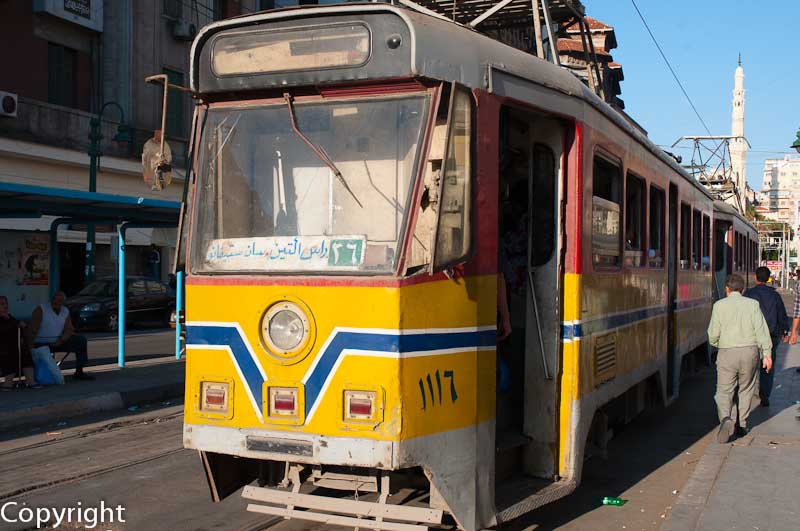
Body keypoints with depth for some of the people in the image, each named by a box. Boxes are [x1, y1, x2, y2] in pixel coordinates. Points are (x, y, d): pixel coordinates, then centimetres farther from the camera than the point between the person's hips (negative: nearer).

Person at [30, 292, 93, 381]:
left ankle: (79, 372, -2)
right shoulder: (41, 310, -8)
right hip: (42, 343, -5)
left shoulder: (65, 311, 9)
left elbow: (69, 330, 5)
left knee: (81, 340, -7)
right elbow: (33, 331, -15)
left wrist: (61, 340, -15)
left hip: (58, 342, 5)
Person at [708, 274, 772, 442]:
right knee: (746, 389, 20)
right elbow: (761, 329, -7)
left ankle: (726, 419, -22)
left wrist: (717, 344, 19)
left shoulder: (719, 305, 0)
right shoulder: (753, 304, 3)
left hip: (727, 353, -2)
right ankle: (742, 425, 26)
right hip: (750, 352, 2)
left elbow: (713, 334, -3)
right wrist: (767, 354, -8)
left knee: (724, 392, 4)